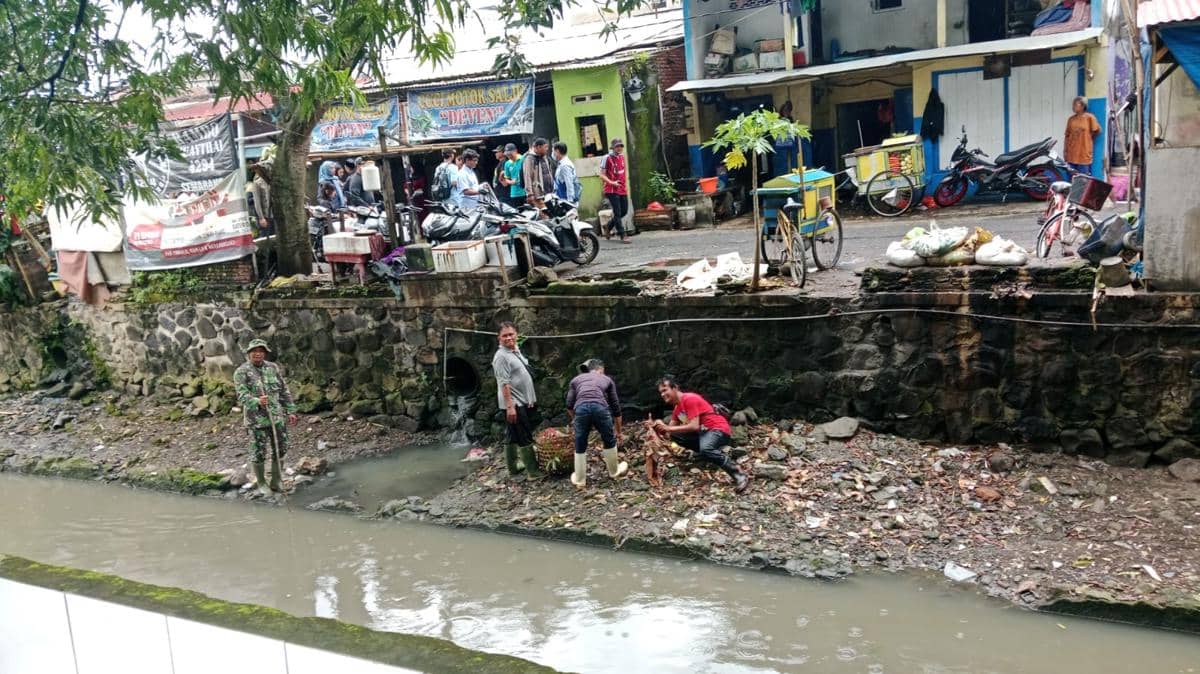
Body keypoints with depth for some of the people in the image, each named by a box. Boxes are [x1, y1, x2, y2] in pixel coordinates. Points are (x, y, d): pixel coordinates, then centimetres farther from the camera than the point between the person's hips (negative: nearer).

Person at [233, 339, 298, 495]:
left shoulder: (273, 368, 6)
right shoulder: (241, 372, -8)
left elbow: (284, 391, 11)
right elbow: (242, 395, -17)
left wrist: (290, 411, 9)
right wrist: (257, 402, -36)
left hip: (277, 417, 4)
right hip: (256, 419, -4)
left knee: (280, 450, 8)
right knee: (259, 453, 4)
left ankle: (276, 482, 23)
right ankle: (261, 484, 20)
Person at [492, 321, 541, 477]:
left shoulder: (517, 351, 12)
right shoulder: (501, 357, -17)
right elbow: (504, 383, -21)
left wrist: (530, 398, 21)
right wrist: (510, 406, -25)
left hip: (523, 402, 9)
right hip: (513, 404, -9)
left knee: (513, 436, 15)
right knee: (525, 438, -5)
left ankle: (512, 467, 24)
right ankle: (533, 471, -1)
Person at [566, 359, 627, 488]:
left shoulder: (576, 379, 29)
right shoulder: (607, 379, 29)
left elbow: (569, 405, 18)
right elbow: (615, 406, 30)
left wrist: (574, 419, 37)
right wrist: (618, 431, 38)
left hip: (581, 409, 0)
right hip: (600, 408, 0)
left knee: (580, 447, 19)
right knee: (609, 441, 25)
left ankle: (580, 480, 28)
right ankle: (614, 472, 42)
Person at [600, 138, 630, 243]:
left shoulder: (622, 157, 13)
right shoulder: (607, 158, -8)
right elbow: (602, 175, -10)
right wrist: (612, 182, -24)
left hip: (622, 189, 7)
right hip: (612, 190, -7)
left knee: (624, 211, 11)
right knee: (617, 213, -8)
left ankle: (608, 228, 29)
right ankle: (622, 236, -6)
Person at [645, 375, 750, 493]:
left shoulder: (690, 399, -15)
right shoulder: (676, 409, 13)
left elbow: (694, 426, -24)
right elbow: (667, 435, 10)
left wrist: (667, 428, -22)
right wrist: (654, 427, -9)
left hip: (718, 430, -10)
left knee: (705, 450, -38)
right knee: (674, 436, 1)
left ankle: (739, 475, -27)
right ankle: (713, 453, 3)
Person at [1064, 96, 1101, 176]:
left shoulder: (1089, 117, -5)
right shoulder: (1071, 119, 5)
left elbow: (1097, 131, 3)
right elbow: (1067, 136, 6)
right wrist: (1065, 151, 3)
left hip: (1084, 155, -3)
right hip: (1071, 155, 3)